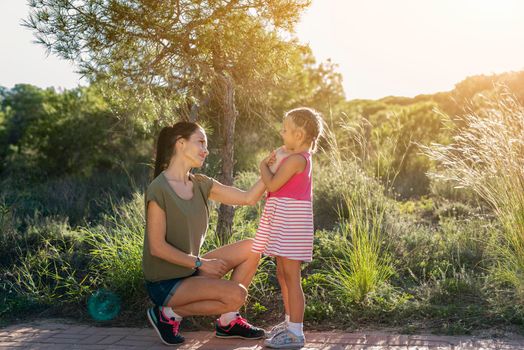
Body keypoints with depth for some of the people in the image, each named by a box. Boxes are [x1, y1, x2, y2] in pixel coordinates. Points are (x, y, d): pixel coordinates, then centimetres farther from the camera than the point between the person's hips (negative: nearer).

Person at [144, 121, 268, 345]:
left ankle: (228, 321, 7)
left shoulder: (200, 184, 3)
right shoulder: (159, 190, -20)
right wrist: (201, 263, -17)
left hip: (190, 269, 8)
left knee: (250, 249, 0)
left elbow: (248, 198, -1)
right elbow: (157, 247, -20)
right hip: (166, 282, -8)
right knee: (236, 294, -21)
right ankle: (169, 313, -3)